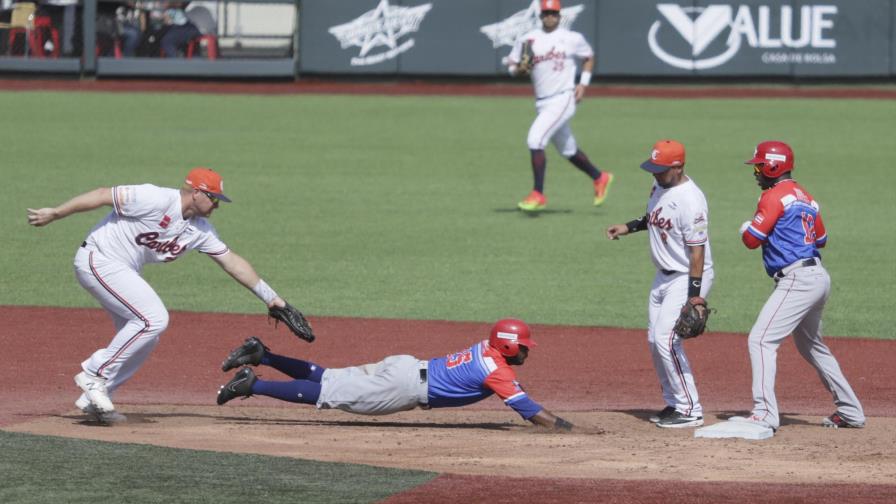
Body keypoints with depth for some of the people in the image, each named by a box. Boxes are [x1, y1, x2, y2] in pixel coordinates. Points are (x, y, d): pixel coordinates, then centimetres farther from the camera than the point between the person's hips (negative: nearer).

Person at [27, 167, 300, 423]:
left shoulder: (200, 229, 6)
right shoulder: (157, 200, -20)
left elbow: (231, 261, 10)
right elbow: (103, 195, -19)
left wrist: (271, 297, 8)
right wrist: (53, 214, -18)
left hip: (123, 272, 10)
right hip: (98, 260, -10)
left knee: (145, 339, 7)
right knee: (153, 318, -20)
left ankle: (94, 399, 13)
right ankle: (95, 375, -12)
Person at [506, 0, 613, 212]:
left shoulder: (572, 39, -1)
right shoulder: (527, 40, 6)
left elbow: (589, 57, 14)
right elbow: (511, 66, 9)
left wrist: (583, 83, 2)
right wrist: (519, 69, -14)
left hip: (563, 99, -6)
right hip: (542, 104, 6)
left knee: (535, 139, -21)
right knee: (567, 149, 17)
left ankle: (538, 195, -18)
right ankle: (600, 178, 40)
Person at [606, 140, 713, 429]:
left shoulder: (690, 200, -25)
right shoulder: (660, 187, 3)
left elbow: (697, 250, -25)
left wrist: (694, 295, -27)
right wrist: (630, 228, 15)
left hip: (687, 278, -10)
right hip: (663, 276, 10)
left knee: (666, 339, -15)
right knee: (655, 340, 11)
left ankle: (690, 410, -8)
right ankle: (674, 404, 22)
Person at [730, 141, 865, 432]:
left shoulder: (774, 196, -10)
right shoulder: (806, 198, 17)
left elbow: (752, 240, -12)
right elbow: (821, 239, 27)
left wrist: (745, 228, 10)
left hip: (797, 280, -10)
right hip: (818, 277, 10)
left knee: (761, 340, -15)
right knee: (812, 347, 24)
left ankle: (765, 413, -26)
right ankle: (850, 412, 30)